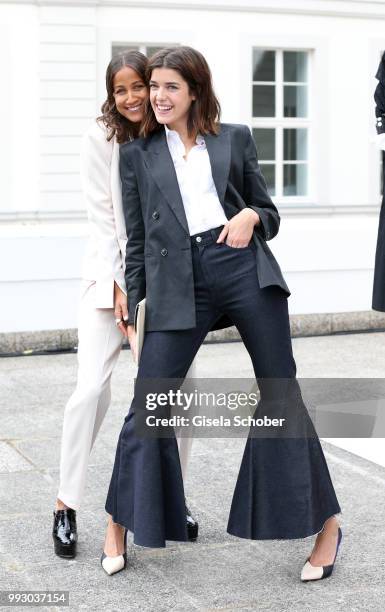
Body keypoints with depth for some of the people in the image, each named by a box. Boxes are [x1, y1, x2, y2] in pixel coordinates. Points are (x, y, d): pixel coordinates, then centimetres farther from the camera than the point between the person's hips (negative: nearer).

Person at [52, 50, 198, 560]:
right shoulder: (100, 140, -7)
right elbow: (103, 218, -9)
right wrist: (121, 288, -14)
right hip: (111, 274, -3)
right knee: (93, 387, -12)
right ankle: (66, 507, 2)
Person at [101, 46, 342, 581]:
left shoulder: (235, 138, 14)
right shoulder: (137, 155, 16)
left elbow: (269, 212, 16)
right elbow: (137, 238, 16)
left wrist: (251, 216, -6)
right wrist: (135, 300, 11)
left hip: (244, 267, 0)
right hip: (176, 283, 1)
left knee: (280, 394, 2)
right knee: (147, 401, -4)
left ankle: (326, 523, 14)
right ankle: (120, 526, 15)